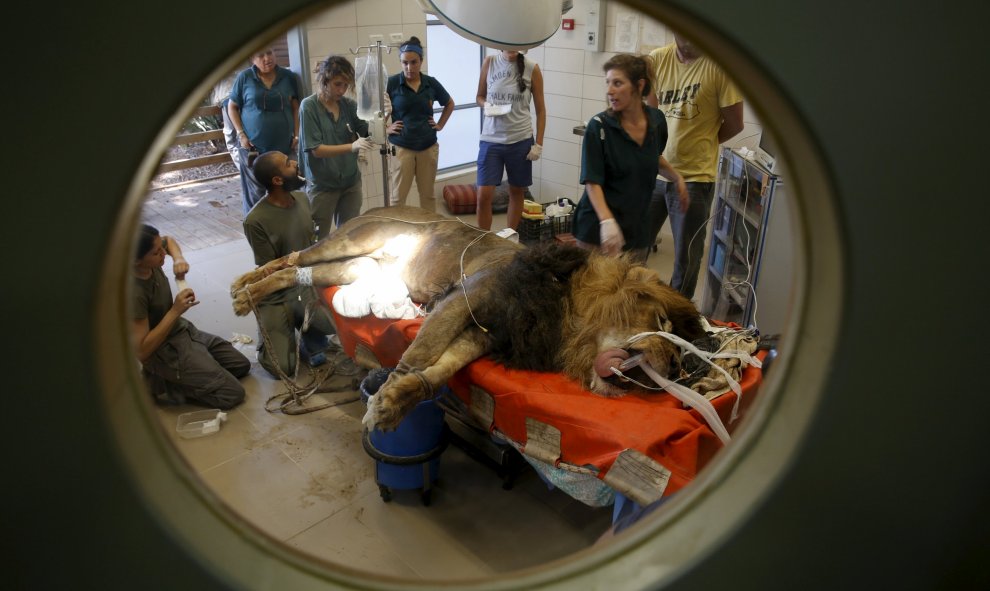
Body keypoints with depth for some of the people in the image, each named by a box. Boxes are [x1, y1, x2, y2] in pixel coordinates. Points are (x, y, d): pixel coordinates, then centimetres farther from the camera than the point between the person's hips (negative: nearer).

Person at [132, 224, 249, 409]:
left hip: (184, 330, 9)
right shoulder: (133, 294, -32)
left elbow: (169, 240, 15)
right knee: (232, 394, -10)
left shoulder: (149, 261, -11)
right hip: (166, 351, -9)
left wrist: (178, 259, -8)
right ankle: (161, 385, 1)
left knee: (242, 366, 15)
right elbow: (141, 351, -28)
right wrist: (175, 311, -30)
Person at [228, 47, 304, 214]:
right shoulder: (244, 77, -2)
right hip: (253, 147, -1)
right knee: (255, 194, 4)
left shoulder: (288, 76, 2)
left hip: (284, 147, 1)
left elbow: (296, 107, 7)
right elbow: (232, 107, 5)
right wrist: (241, 134, -5)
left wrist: (297, 136, -1)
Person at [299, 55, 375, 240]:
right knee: (319, 240, 7)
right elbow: (316, 149, -17)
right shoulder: (309, 106, -12)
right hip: (322, 185, -4)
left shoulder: (349, 104, -1)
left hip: (351, 182, 4)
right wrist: (352, 146, -31)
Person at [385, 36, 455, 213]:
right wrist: (386, 127, -7)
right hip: (401, 147, -3)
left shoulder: (431, 83, 2)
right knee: (398, 196, 2)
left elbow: (449, 104, 19)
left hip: (428, 147, 3)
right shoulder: (391, 83, -6)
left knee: (428, 194, 12)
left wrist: (440, 124, 10)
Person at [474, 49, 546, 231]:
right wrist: (487, 106, -12)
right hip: (491, 139, 0)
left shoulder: (532, 69, -4)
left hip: (520, 140, 0)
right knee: (483, 195, -4)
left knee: (516, 191, 12)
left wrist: (538, 144, -4)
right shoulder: (489, 62, -1)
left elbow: (540, 109, 1)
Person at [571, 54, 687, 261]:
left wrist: (677, 177, 17)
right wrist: (607, 221, -29)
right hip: (598, 227, -4)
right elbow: (592, 182, -16)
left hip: (636, 228, 4)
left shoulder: (657, 120, 1)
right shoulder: (599, 126, -12)